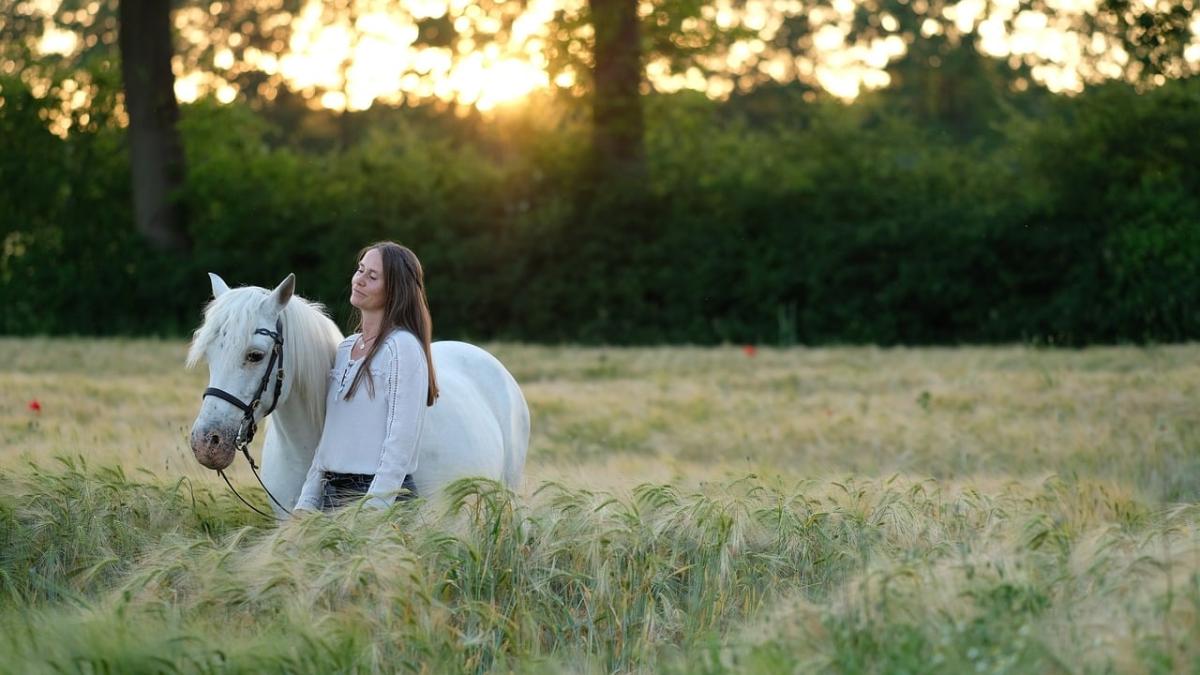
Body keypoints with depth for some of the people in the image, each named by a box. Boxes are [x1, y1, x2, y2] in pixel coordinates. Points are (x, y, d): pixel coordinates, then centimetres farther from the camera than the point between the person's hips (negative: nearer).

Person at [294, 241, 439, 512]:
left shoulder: (403, 347, -10)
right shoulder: (345, 349, 15)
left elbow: (401, 439, -16)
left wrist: (373, 508, -20)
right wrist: (307, 502, 10)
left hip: (383, 497, -7)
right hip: (330, 493, 8)